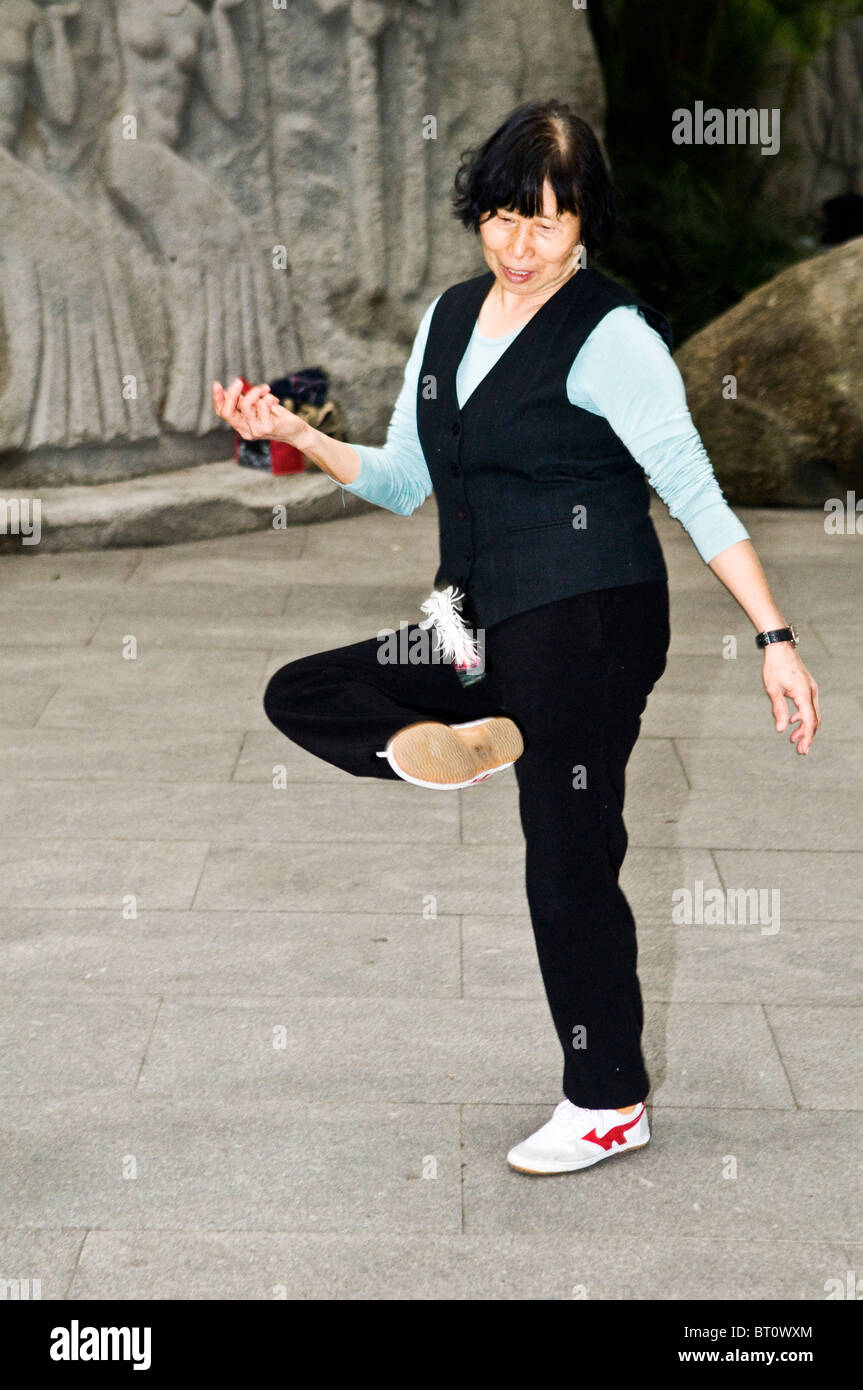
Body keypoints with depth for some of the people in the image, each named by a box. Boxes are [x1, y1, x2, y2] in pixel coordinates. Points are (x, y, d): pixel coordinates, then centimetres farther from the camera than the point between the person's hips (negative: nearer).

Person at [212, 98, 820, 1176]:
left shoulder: (611, 336, -11)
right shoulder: (450, 319, 11)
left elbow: (697, 496, -13)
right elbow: (403, 481, 18)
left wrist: (776, 639, -17)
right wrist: (297, 436, 2)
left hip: (591, 623, -8)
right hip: (486, 626, 8)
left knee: (568, 862, -1)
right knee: (297, 695, 4)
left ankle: (610, 1104, 15)